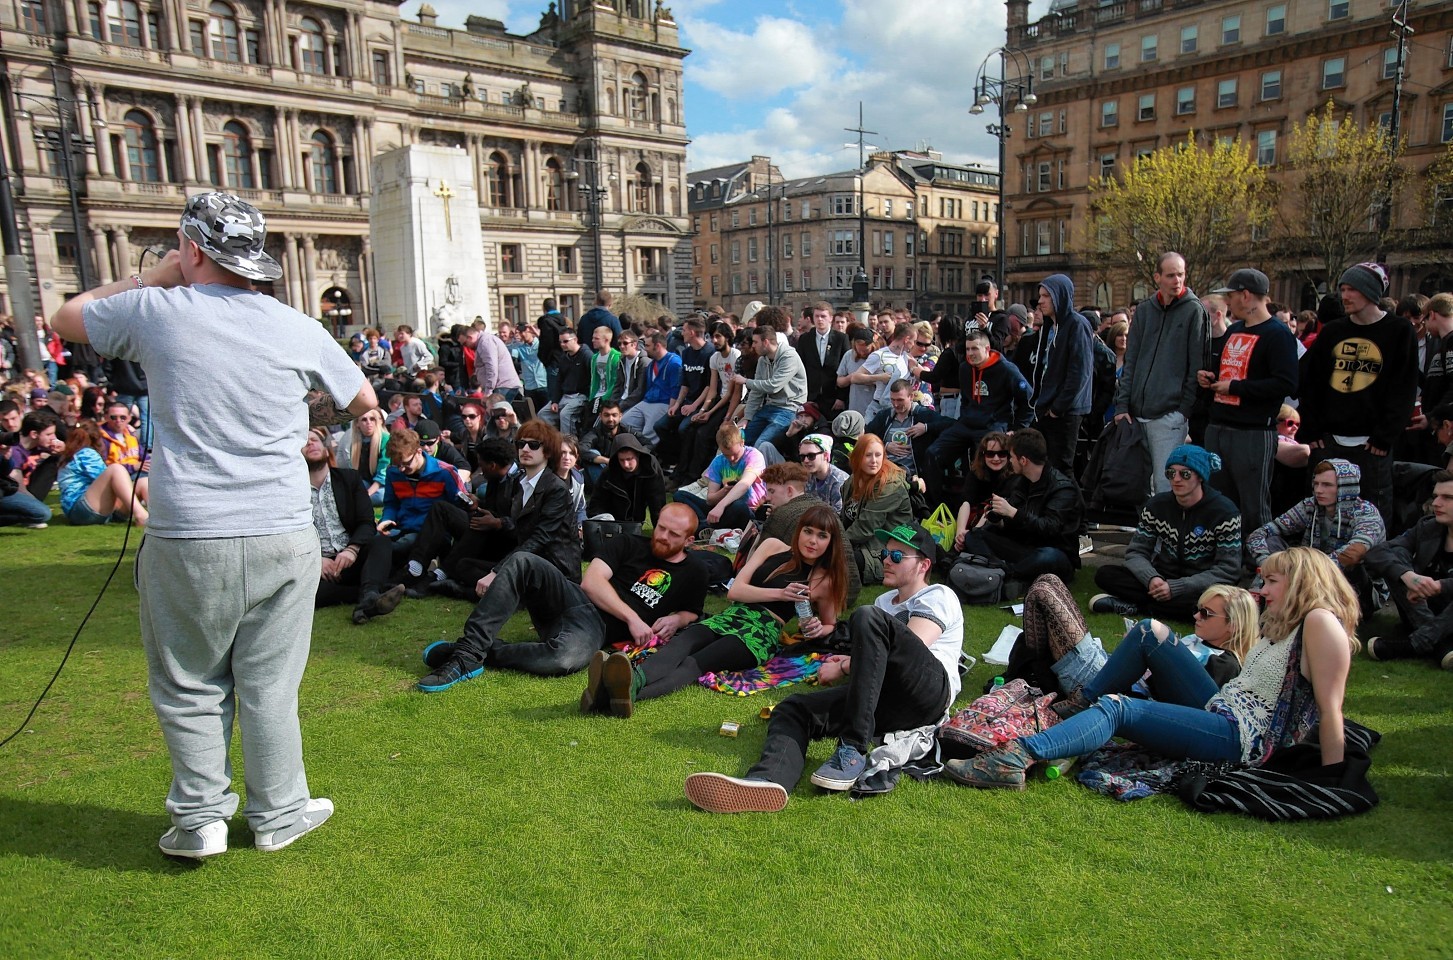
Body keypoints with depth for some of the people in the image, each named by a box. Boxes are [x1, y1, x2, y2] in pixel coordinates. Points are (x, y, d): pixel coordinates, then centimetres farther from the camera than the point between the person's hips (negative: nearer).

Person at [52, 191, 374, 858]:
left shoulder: (157, 311, -2)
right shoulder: (300, 330, 1)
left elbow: (66, 318, 19)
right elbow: (364, 402, 15)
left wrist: (153, 277, 20)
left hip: (187, 539, -1)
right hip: (283, 537, 1)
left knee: (190, 687, 16)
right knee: (269, 686, 12)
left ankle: (200, 818, 23)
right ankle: (278, 815, 24)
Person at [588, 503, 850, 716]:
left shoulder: (825, 581, 11)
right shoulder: (773, 547, 14)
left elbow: (829, 624, 26)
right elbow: (735, 590, 6)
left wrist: (818, 629, 1)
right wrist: (779, 594, -8)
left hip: (763, 635, -3)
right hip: (733, 617, 3)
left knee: (697, 661, -35)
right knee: (679, 644, -33)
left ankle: (630, 689, -64)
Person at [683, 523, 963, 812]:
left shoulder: (938, 596, 8)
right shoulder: (884, 601, 33)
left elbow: (910, 650, -8)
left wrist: (843, 668, -3)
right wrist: (854, 662, 9)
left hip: (930, 689, -7)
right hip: (887, 703, 7)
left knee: (868, 618, -29)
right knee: (794, 709, -13)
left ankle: (853, 751, -33)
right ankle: (768, 781, -48)